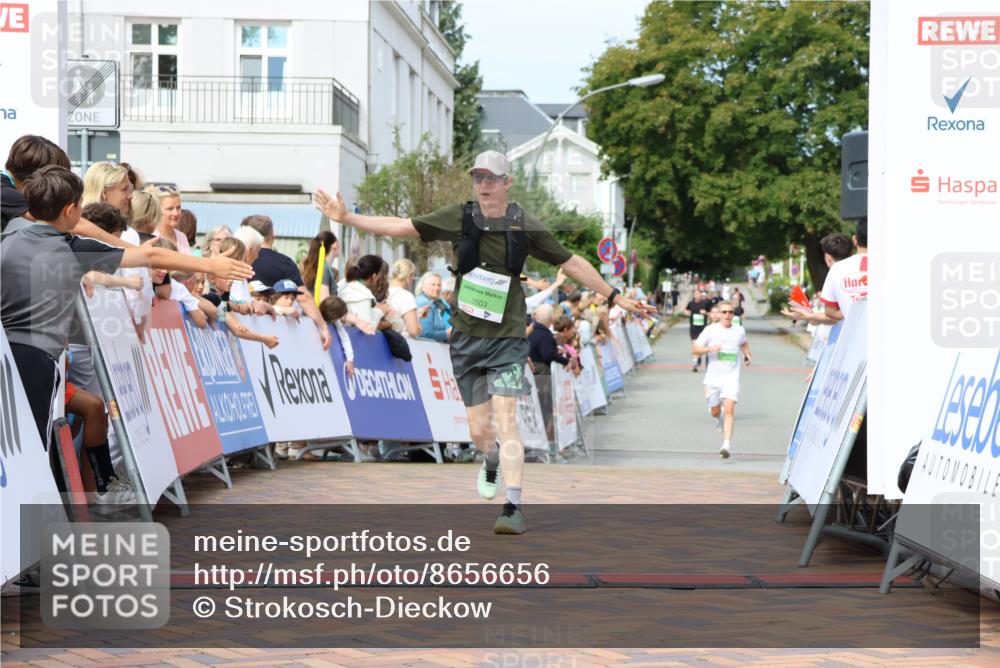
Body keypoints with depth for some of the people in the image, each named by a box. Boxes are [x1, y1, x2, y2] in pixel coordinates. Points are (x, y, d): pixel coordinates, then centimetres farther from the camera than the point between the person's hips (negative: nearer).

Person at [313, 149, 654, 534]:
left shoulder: (525, 228, -3)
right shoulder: (460, 218, -1)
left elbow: (572, 264, 8)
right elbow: (399, 227, 1)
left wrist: (614, 296, 11)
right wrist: (346, 218, -6)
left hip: (507, 337, -2)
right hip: (467, 338, 2)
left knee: (505, 419, -16)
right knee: (478, 429, 7)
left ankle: (514, 508, -15)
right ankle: (492, 464, 43)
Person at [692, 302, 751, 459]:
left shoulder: (740, 331, 6)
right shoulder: (711, 330, -1)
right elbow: (695, 348, -1)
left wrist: (747, 354, 10)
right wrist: (710, 349, -19)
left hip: (731, 376, -1)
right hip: (713, 377, 1)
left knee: (729, 409, -18)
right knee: (715, 412, 10)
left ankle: (727, 445, -21)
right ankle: (719, 419, 49)